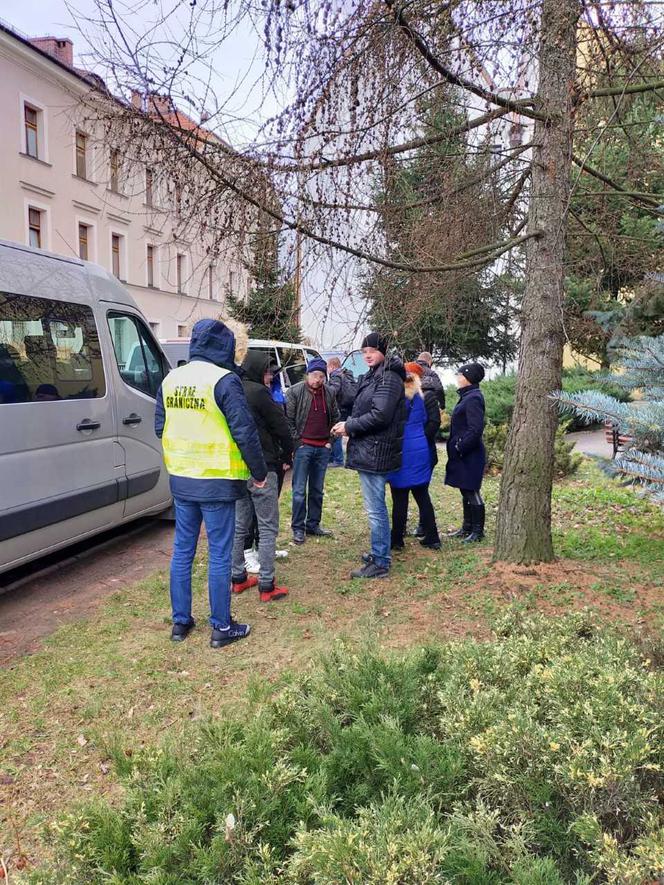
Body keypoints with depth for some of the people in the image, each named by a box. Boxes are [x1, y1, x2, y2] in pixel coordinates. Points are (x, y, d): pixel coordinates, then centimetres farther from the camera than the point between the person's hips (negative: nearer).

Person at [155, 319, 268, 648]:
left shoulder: (170, 379, 7)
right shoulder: (224, 380, -14)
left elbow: (160, 427, 14)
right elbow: (245, 432, -17)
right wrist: (259, 472, -5)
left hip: (181, 479, 6)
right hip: (216, 482, -6)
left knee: (182, 551, 15)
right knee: (219, 555, 4)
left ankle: (180, 621, 25)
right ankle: (221, 627, 14)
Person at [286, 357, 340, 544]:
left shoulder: (329, 393, 8)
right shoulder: (295, 392, -5)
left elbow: (335, 417, 18)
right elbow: (288, 419, -6)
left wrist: (330, 440, 9)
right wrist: (297, 441, -10)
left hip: (323, 448, 5)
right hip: (303, 447, -5)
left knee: (317, 490, 12)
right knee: (299, 490, -2)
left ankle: (313, 524, 23)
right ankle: (298, 528, 6)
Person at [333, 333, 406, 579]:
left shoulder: (388, 378, -14)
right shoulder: (372, 377, 17)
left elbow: (380, 415, -22)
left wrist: (349, 426, -14)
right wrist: (349, 425, 6)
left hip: (375, 452, -11)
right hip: (369, 451, 11)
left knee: (375, 509, -5)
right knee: (376, 507, 19)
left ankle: (380, 563, 3)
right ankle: (379, 553, 32)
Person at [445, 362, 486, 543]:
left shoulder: (473, 398, -17)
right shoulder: (467, 396, 13)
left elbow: (475, 429, -24)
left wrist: (460, 448, -19)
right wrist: (457, 448, 14)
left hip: (469, 455, -10)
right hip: (463, 454, 10)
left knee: (471, 492, -1)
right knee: (466, 491, 16)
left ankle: (477, 531, 9)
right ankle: (467, 527, 26)